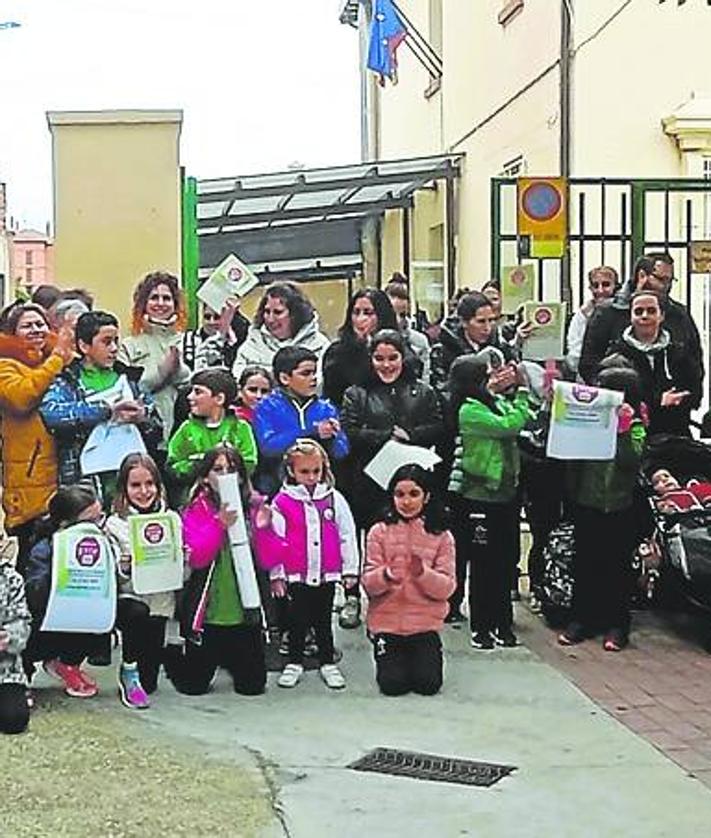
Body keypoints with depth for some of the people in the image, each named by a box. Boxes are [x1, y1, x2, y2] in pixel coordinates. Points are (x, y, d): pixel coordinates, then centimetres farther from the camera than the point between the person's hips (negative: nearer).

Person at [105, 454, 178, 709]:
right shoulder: (115, 523, -1)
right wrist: (122, 567, -25)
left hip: (160, 599, 2)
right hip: (128, 597, -2)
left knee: (149, 682, 1)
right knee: (137, 614, -38)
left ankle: (142, 680, 40)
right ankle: (128, 675, -13)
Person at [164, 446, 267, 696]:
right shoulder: (196, 510, -5)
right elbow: (196, 559, -18)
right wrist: (219, 525, -29)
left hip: (244, 611, 2)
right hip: (206, 612, -2)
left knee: (253, 685, 6)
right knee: (194, 685, 7)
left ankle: (225, 658, 37)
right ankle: (171, 655, 39)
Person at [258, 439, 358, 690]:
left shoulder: (334, 499, 1)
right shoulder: (282, 502, -4)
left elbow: (347, 535, 4)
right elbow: (275, 540, -2)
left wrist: (350, 569, 4)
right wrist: (276, 574, -2)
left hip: (327, 574, 1)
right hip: (296, 575, -1)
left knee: (323, 621, 11)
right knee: (298, 620, 9)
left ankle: (328, 663, 22)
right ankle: (294, 663, 22)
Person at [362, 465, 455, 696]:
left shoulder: (442, 537, -1)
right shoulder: (379, 532, -1)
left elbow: (446, 588, -7)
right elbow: (368, 583, -7)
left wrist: (423, 573, -27)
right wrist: (385, 576, -30)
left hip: (425, 624, 0)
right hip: (387, 622, 0)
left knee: (428, 684, -7)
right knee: (393, 684, -9)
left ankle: (426, 656, 26)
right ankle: (395, 659, 25)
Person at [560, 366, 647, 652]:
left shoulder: (635, 427, -2)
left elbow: (631, 461, -15)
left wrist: (623, 430, -22)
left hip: (617, 509, -3)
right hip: (586, 504, 3)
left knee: (616, 567, 5)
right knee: (584, 564, 10)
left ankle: (617, 626, 12)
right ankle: (581, 619, 20)